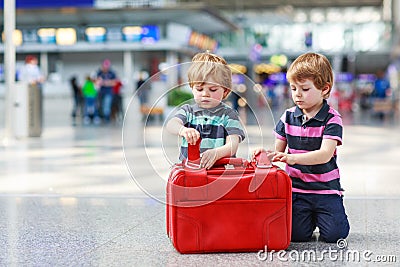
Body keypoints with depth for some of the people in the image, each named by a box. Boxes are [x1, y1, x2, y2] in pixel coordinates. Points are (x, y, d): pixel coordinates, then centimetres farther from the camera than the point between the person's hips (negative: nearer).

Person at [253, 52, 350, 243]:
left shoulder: (332, 119, -9)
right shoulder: (288, 117, 4)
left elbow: (325, 154, -22)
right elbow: (279, 151, 9)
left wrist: (293, 158, -35)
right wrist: (266, 154, -15)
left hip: (325, 188, -2)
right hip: (296, 187, 2)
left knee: (334, 234, -14)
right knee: (296, 234, -13)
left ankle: (319, 214, 20)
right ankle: (309, 216, 21)